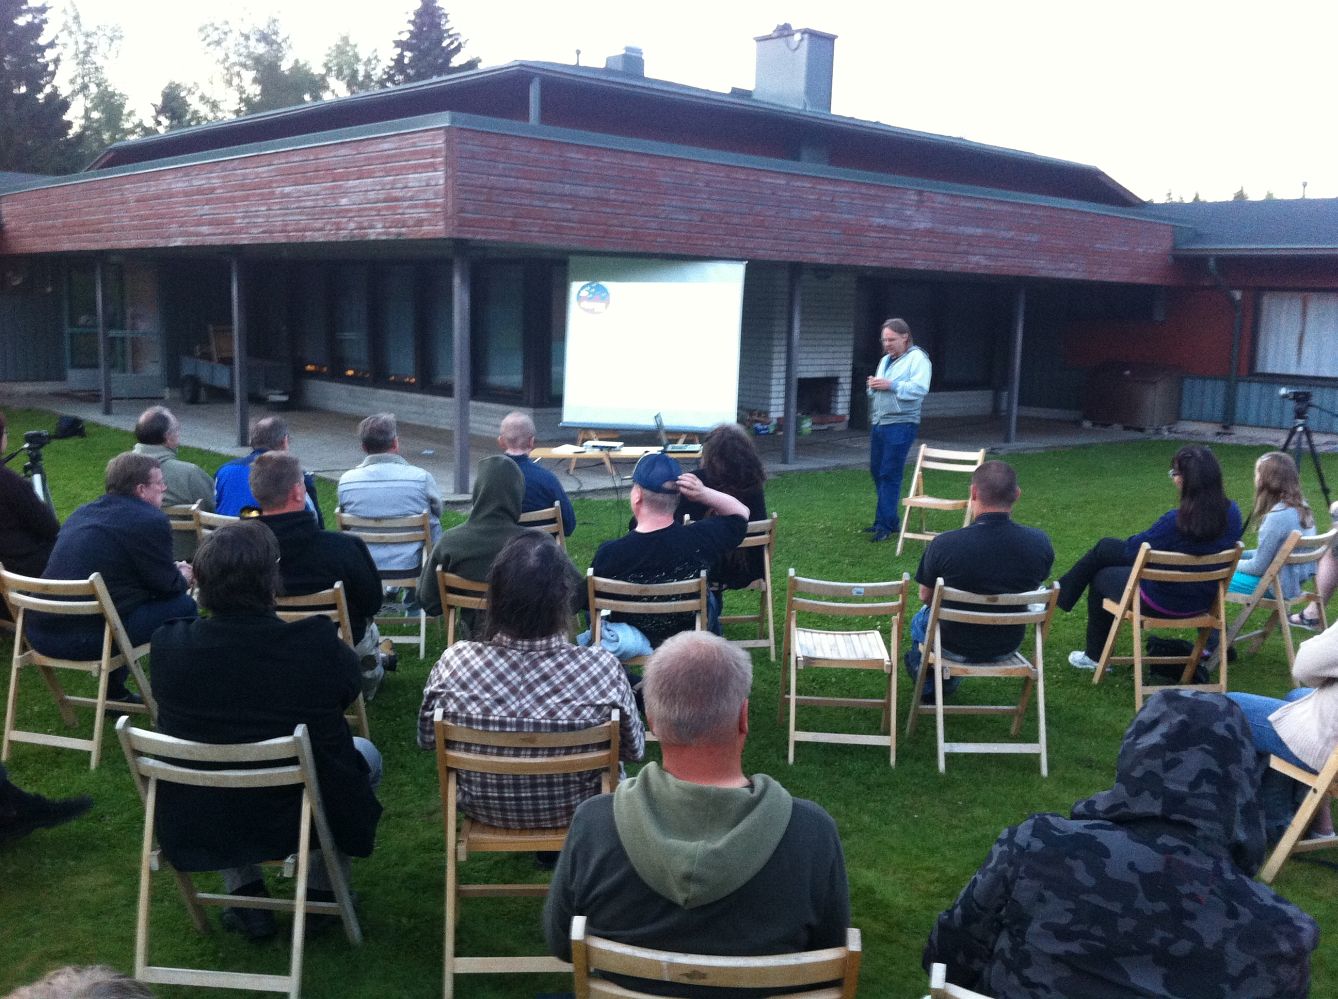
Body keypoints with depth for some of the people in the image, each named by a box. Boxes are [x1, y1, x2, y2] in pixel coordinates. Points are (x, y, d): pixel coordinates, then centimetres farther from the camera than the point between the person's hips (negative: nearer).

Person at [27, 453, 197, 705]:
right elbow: (166, 585, -2)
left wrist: (172, 572, 31)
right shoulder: (151, 521, -8)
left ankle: (115, 692, 36)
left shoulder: (83, 512, 18)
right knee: (183, 605, 2)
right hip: (87, 638, -9)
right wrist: (182, 578, 22)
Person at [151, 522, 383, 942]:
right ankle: (321, 891, 27)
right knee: (365, 754, 26)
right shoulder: (319, 645, -26)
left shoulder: (169, 645, -18)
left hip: (195, 828, 3)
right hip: (296, 822, -2)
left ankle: (246, 898, 30)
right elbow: (351, 684, -2)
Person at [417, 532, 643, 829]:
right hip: (574, 813, -1)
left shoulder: (453, 663, -29)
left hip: (485, 811, 1)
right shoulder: (603, 668, -32)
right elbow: (634, 749, -13)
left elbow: (426, 739, -9)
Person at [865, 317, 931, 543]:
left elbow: (920, 388, -19)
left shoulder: (917, 358, -6)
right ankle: (886, 519, 23)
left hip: (900, 424, -8)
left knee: (890, 474, -8)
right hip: (878, 423, 8)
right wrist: (872, 386, 2)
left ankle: (886, 524, -4)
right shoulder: (885, 360, 19)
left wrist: (891, 385, -21)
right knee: (877, 471, 11)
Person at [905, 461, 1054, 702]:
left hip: (955, 647, -3)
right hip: (1007, 647, 3)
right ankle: (948, 684, 59)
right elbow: (1032, 589, 0)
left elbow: (926, 597, -10)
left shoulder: (943, 545, -29)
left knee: (921, 618, 33)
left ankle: (927, 688, 56)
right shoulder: (1040, 543, -20)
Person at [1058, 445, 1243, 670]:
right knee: (1106, 547, 20)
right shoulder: (1231, 513, -12)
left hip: (1163, 603, -7)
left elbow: (1133, 549, -17)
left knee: (1101, 577, 24)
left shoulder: (1176, 521, -32)